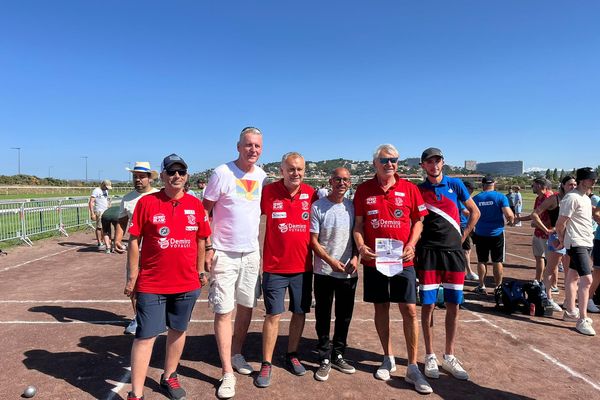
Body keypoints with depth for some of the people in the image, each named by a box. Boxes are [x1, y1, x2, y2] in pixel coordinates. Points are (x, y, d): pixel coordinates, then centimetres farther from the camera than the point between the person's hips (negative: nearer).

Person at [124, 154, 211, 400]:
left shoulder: (196, 205, 1)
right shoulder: (146, 202, -6)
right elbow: (134, 241, -3)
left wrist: (200, 271, 12)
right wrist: (132, 278, -2)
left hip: (187, 284, 3)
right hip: (151, 284, -3)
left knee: (178, 330, 17)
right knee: (146, 336, 1)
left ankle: (169, 377, 38)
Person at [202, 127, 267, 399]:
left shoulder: (261, 176, 5)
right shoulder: (222, 173, -10)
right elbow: (205, 211, -7)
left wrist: (260, 244, 12)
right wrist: (207, 247, -12)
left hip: (251, 253, 5)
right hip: (224, 254, -5)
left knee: (247, 307, 14)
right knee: (224, 312, -2)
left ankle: (236, 355, 34)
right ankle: (227, 373, 9)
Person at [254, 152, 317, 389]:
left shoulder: (310, 194, 0)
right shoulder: (269, 192, -8)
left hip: (303, 266, 3)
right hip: (275, 266, -3)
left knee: (300, 313, 13)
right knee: (273, 315, 1)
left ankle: (292, 355, 33)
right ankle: (266, 364, 17)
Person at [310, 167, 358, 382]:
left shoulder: (352, 206, 4)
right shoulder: (318, 207, -7)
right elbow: (313, 240, -8)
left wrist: (355, 257, -6)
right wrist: (331, 261, -14)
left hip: (349, 272, 4)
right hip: (324, 271, -3)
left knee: (344, 316, 14)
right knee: (323, 317, 7)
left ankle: (338, 355, 31)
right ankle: (325, 359, 21)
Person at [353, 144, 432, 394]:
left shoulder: (409, 188, 1)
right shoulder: (363, 190, 2)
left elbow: (418, 220, 5)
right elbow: (358, 224, 4)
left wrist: (411, 245, -10)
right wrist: (360, 246, -12)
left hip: (403, 260, 0)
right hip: (374, 259, 1)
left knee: (410, 310, -1)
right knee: (380, 308, 11)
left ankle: (413, 368, 13)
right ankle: (388, 359, 30)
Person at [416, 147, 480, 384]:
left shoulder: (455, 185, 6)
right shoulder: (418, 191, 2)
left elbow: (475, 212, 13)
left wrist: (462, 238, 7)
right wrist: (417, 244, -2)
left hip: (454, 252, 2)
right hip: (428, 254, -2)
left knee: (453, 307, 6)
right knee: (428, 305, 1)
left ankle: (449, 357, 20)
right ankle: (430, 356, 15)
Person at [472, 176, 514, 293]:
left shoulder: (476, 198, -1)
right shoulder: (500, 197, -7)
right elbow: (509, 215, -14)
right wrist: (511, 220, 6)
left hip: (481, 234, 1)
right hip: (497, 234, -1)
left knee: (481, 261, 10)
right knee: (497, 261, 9)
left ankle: (481, 286, 15)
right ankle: (498, 287, 15)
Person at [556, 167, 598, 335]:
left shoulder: (586, 198, 15)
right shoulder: (572, 198, -15)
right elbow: (560, 223, -16)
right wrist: (562, 240, -2)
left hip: (587, 243, 9)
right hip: (577, 244, -9)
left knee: (573, 276, 15)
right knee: (587, 279, -13)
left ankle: (570, 311, 24)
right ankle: (582, 320, -7)